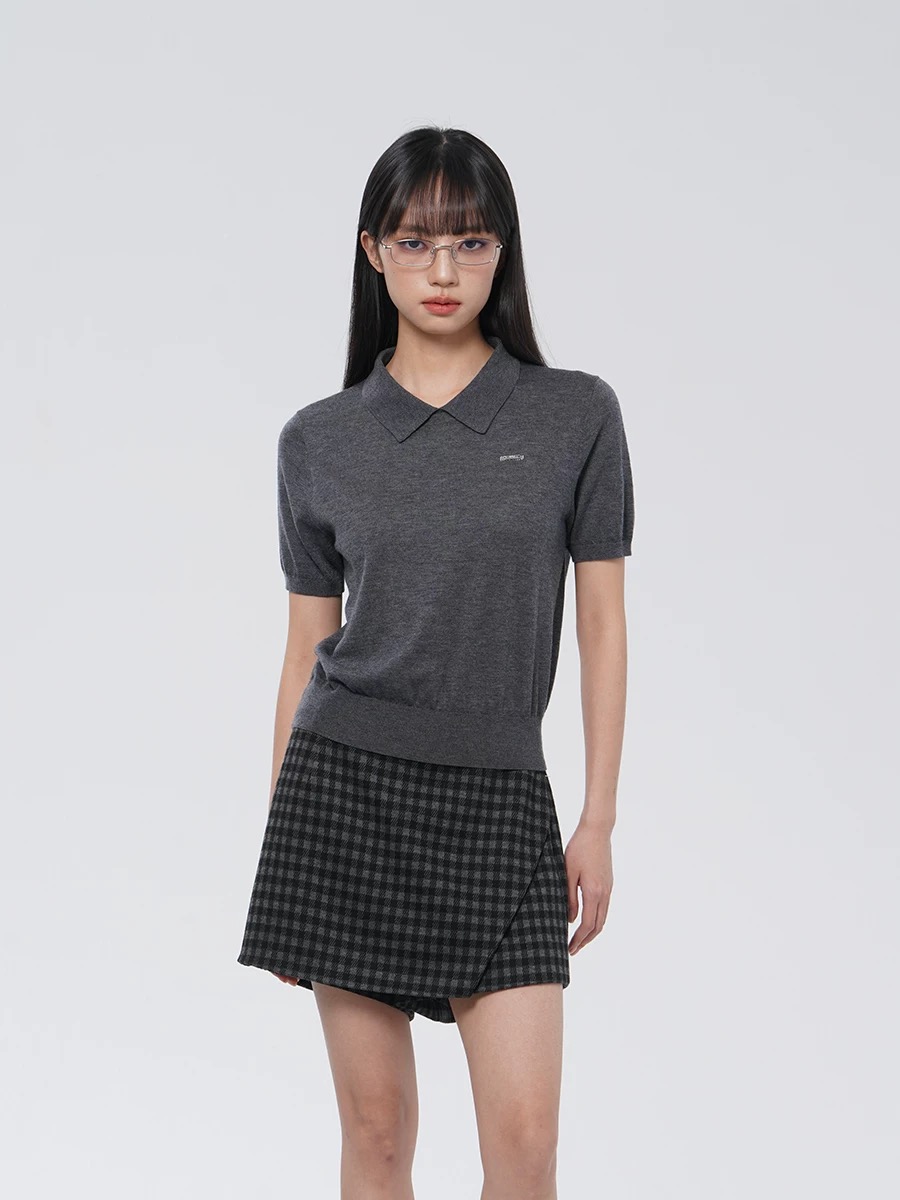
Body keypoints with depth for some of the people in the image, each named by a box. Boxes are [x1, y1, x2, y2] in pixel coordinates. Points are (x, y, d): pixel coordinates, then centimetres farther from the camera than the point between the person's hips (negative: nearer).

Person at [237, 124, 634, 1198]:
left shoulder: (576, 414, 1)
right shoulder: (320, 439, 4)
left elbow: (602, 625, 3)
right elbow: (305, 649, 8)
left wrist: (599, 819, 0)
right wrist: (279, 846, 8)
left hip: (498, 800, 0)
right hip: (347, 787, 1)